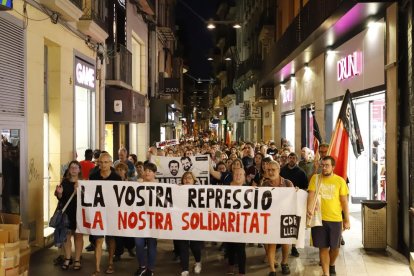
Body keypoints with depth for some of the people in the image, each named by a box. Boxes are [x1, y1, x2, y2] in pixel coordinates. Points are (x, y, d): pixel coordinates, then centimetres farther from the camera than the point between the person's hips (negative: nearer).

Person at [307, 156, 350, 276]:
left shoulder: (340, 180, -2)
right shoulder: (315, 178, 0)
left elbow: (344, 201, 2)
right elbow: (311, 194, -10)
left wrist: (347, 220, 2)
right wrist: (309, 208, -28)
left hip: (335, 219, 1)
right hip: (319, 218, 0)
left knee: (335, 247, 13)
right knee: (323, 247, 5)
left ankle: (332, 265, 42)